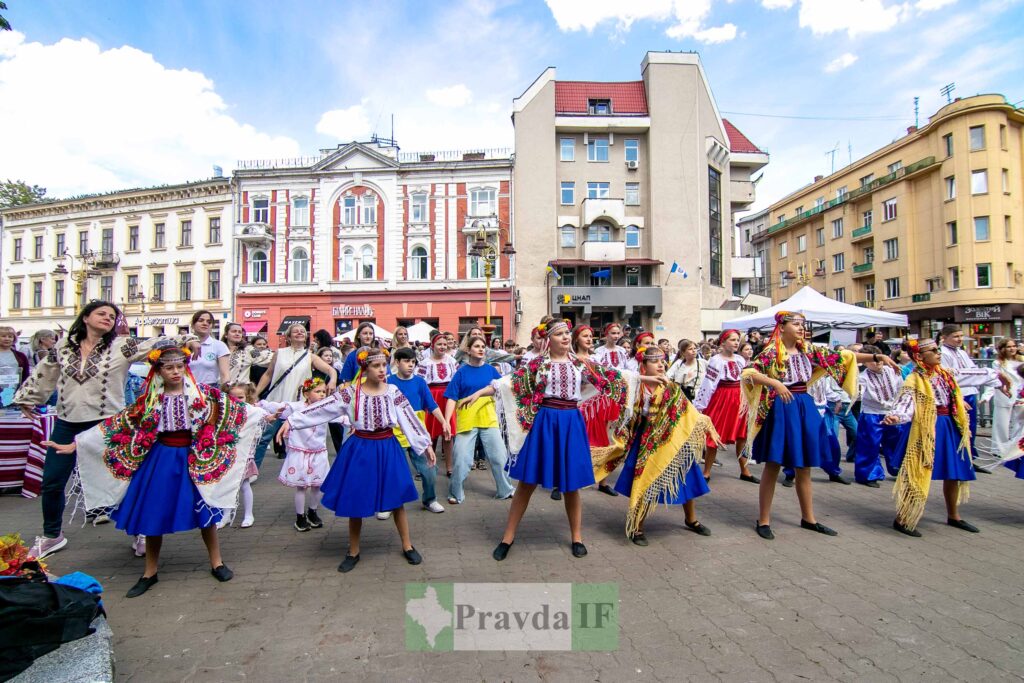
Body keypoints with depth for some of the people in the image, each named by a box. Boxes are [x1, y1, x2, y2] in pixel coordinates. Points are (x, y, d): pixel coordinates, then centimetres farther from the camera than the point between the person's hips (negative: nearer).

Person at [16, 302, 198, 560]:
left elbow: (155, 344, -17)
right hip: (66, 424, 4)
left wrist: (185, 340, -31)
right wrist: (26, 398, 26)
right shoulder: (63, 347, 5)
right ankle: (51, 535, 36)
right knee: (51, 483, 13)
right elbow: (42, 373, 19)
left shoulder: (121, 346, -6)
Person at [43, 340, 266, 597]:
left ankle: (216, 562, 23)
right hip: (160, 460, 1)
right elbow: (119, 423, 0)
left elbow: (233, 408, -7)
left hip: (194, 460, -1)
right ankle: (150, 573, 29)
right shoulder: (150, 399, -3)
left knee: (204, 511, 6)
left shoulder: (203, 392, -7)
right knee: (153, 516, 9)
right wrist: (74, 444, 0)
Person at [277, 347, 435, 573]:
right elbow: (322, 407, -10)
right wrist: (291, 420, -17)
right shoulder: (350, 392, -7)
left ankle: (407, 546, 28)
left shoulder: (393, 392, -4)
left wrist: (425, 445, 1)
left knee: (396, 499, 9)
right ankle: (353, 552, 30)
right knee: (355, 503, 9)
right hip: (360, 450, -1)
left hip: (388, 449, 1)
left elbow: (410, 419, -1)